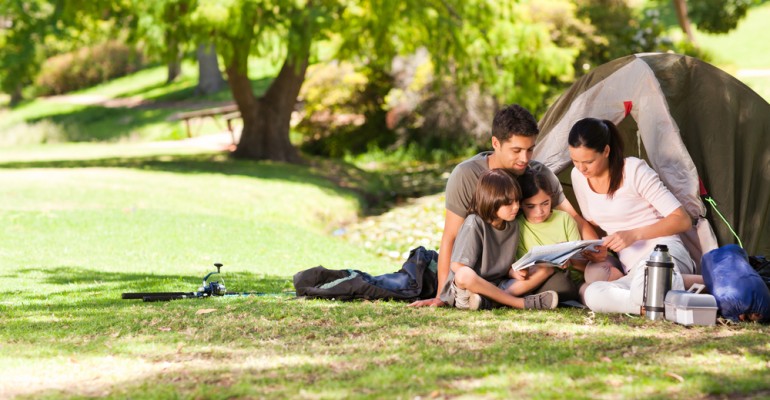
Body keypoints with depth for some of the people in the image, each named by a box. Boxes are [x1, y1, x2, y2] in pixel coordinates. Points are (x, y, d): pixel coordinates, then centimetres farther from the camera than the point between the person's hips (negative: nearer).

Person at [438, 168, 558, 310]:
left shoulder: (513, 226, 7)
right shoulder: (474, 225, -13)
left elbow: (506, 267, 9)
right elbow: (457, 266, -16)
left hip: (498, 286, 7)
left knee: (547, 269, -5)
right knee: (464, 276, -42)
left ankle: (486, 301, -25)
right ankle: (522, 303, -30)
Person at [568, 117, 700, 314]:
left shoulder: (635, 171, -10)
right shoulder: (578, 177, 7)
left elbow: (682, 220, -10)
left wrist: (634, 234, -20)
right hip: (633, 271, 6)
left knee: (643, 291, -44)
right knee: (593, 295, -33)